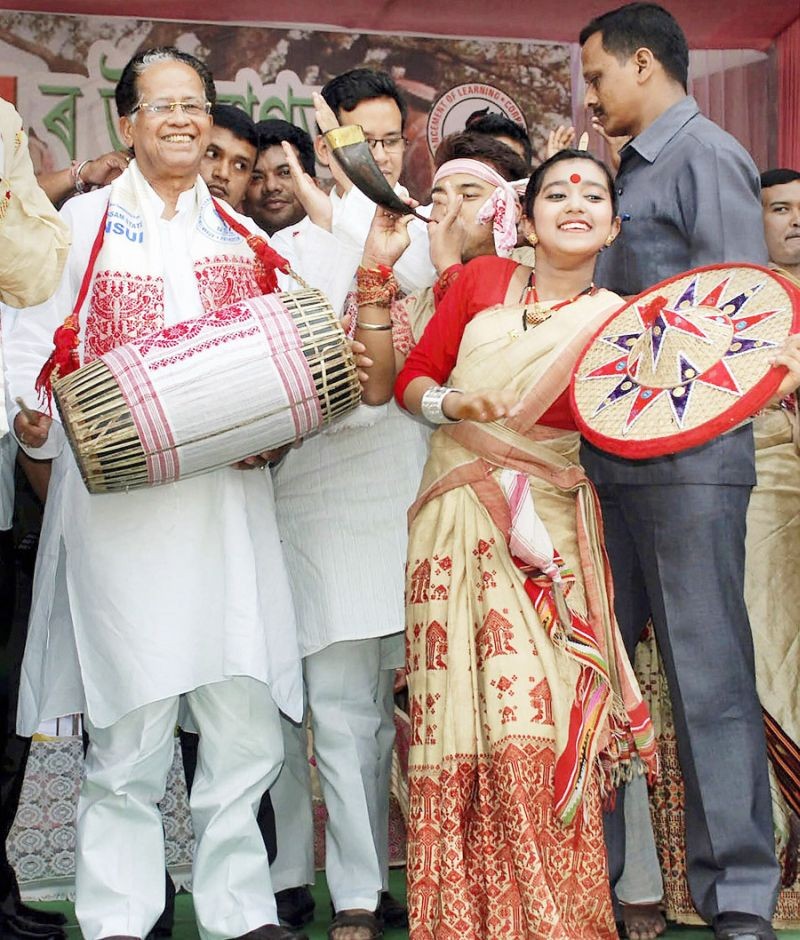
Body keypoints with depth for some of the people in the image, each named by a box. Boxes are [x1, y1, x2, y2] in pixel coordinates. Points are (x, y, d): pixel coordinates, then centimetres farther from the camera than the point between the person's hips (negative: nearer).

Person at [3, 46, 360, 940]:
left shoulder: (241, 232, 18)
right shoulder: (85, 221, 9)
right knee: (129, 730, -4)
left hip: (229, 496, 3)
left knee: (246, 723, 1)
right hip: (118, 498, -3)